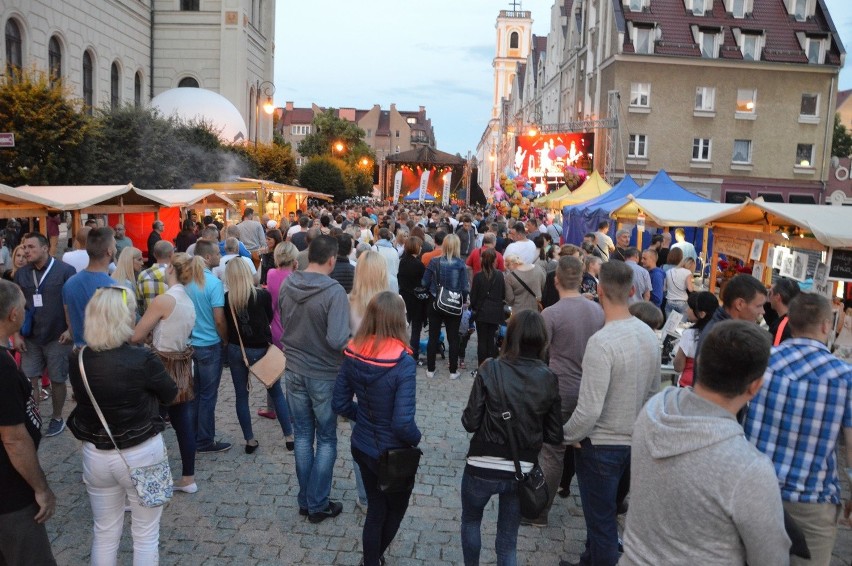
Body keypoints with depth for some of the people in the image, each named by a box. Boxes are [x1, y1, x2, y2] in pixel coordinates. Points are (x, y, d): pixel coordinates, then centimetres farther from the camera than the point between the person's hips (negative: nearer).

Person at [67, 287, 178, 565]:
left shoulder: (78, 361, -10)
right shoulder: (143, 359, -23)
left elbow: (83, 396, 7)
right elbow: (170, 393, -6)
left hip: (96, 455, 4)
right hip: (142, 453, -4)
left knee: (105, 533, 22)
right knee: (145, 533, 15)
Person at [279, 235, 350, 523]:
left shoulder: (287, 285, -5)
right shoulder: (334, 291, -23)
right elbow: (337, 340, -29)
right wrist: (351, 340, -9)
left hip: (294, 371, 5)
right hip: (324, 375, -5)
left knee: (302, 436, 17)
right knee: (326, 440, 11)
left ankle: (305, 500, 29)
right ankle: (318, 504, 20)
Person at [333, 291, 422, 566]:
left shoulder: (353, 355, -11)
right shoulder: (403, 363, -29)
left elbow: (340, 404, -2)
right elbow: (403, 423, -29)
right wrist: (416, 438, -9)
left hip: (362, 446, 5)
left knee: (375, 508, 24)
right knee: (395, 509, 25)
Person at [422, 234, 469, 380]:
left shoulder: (434, 262, -7)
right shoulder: (460, 264, -10)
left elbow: (424, 283, -4)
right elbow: (464, 287, -10)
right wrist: (464, 301, 7)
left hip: (435, 303, 1)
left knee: (433, 337, 10)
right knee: (453, 338, 9)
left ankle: (430, 370, 17)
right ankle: (453, 371, 15)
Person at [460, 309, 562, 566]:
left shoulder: (490, 369, -15)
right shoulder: (549, 379, -7)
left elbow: (470, 422, -13)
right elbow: (554, 436, -2)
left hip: (482, 467, -2)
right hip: (522, 471, 2)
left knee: (470, 520, 28)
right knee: (508, 541, 19)